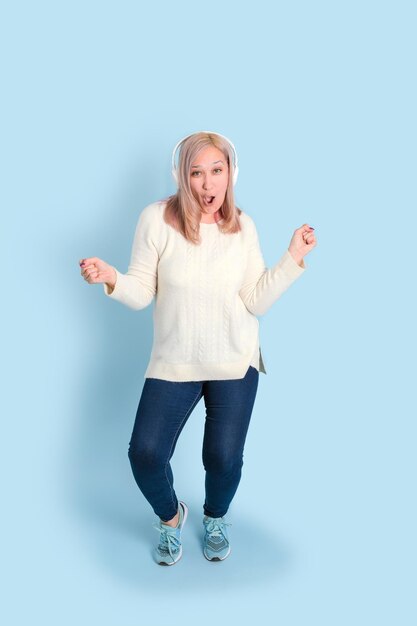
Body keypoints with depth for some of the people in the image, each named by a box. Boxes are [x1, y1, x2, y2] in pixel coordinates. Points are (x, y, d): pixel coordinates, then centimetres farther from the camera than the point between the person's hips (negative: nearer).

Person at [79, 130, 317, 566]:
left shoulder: (243, 227, -3)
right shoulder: (157, 219, -11)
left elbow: (256, 302, -5)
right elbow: (142, 294, -8)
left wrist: (293, 258, -12)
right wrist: (112, 279, -27)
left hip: (235, 362, 1)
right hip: (174, 362, -1)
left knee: (224, 458, 4)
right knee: (145, 454, -6)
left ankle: (215, 518, 41)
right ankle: (170, 516, 30)